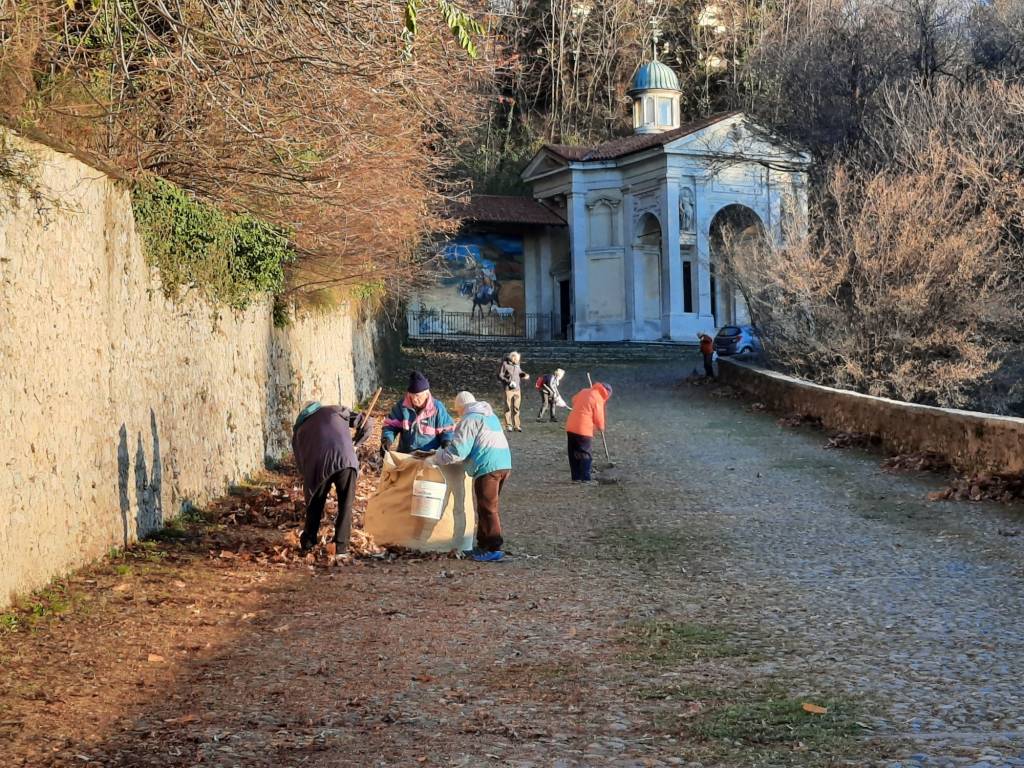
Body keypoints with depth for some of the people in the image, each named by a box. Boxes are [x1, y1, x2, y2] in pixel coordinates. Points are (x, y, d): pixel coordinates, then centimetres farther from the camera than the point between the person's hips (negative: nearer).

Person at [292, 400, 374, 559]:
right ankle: (341, 547, 9)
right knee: (345, 505, 13)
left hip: (318, 464, 1)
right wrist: (355, 445, 31)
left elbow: (300, 463, 27)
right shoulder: (337, 410, 29)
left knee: (315, 504, 21)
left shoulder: (299, 427, 30)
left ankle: (307, 543, 31)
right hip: (346, 460, -1)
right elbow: (367, 423, 24)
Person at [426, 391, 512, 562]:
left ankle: (494, 548, -4)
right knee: (487, 507, 17)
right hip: (504, 463, 9)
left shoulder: (469, 420, -6)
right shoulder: (490, 415, 22)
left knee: (487, 509, -3)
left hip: (488, 467, -9)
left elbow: (457, 451, -12)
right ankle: (484, 544, 23)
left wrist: (434, 460, -1)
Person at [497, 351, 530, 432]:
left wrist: (525, 375, 4)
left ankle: (516, 425, 7)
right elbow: (499, 376, -8)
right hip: (508, 389, -5)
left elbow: (520, 373, 26)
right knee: (508, 408, -1)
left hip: (517, 389, 5)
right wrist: (509, 382, -19)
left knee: (516, 408, 4)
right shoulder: (505, 364, -7)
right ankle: (508, 426, 4)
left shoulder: (517, 365, 10)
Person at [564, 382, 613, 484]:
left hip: (571, 427, 7)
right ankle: (586, 479, 0)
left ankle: (576, 477, 17)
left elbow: (574, 400, 26)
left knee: (574, 454, 13)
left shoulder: (584, 391, 11)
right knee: (587, 455, 2)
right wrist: (601, 427, 13)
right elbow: (599, 418, -6)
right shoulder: (598, 399, -9)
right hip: (583, 429, -7)